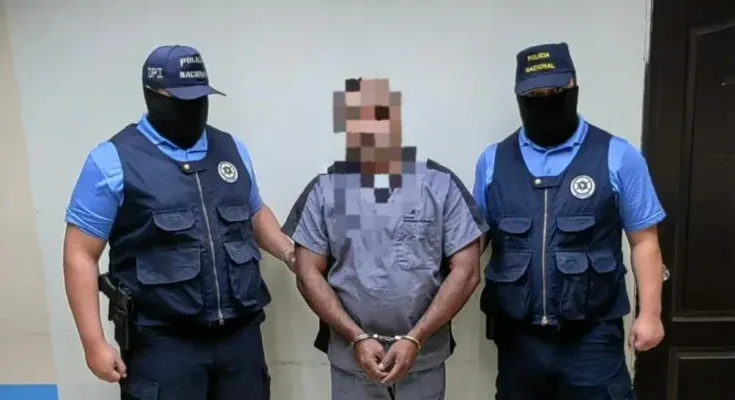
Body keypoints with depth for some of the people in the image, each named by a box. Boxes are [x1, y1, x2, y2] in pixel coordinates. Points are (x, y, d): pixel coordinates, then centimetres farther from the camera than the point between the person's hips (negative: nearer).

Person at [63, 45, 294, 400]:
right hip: (164, 343, -4)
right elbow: (80, 255, -4)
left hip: (242, 333, 4)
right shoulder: (112, 161, -6)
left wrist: (293, 255, 5)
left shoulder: (232, 148, 8)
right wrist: (94, 343, -8)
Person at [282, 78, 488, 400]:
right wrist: (357, 338, -11)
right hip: (350, 357, 0)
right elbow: (309, 273, -2)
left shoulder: (441, 184, -5)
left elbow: (466, 271, -6)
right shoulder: (325, 189, -3)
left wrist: (415, 339, -12)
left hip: (425, 356, 0)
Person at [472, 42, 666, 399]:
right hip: (517, 337, 2)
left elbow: (644, 241, 0)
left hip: (592, 337, -2)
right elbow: (474, 238, 7)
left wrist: (650, 313, -3)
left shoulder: (618, 157, -4)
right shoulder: (493, 161, 2)